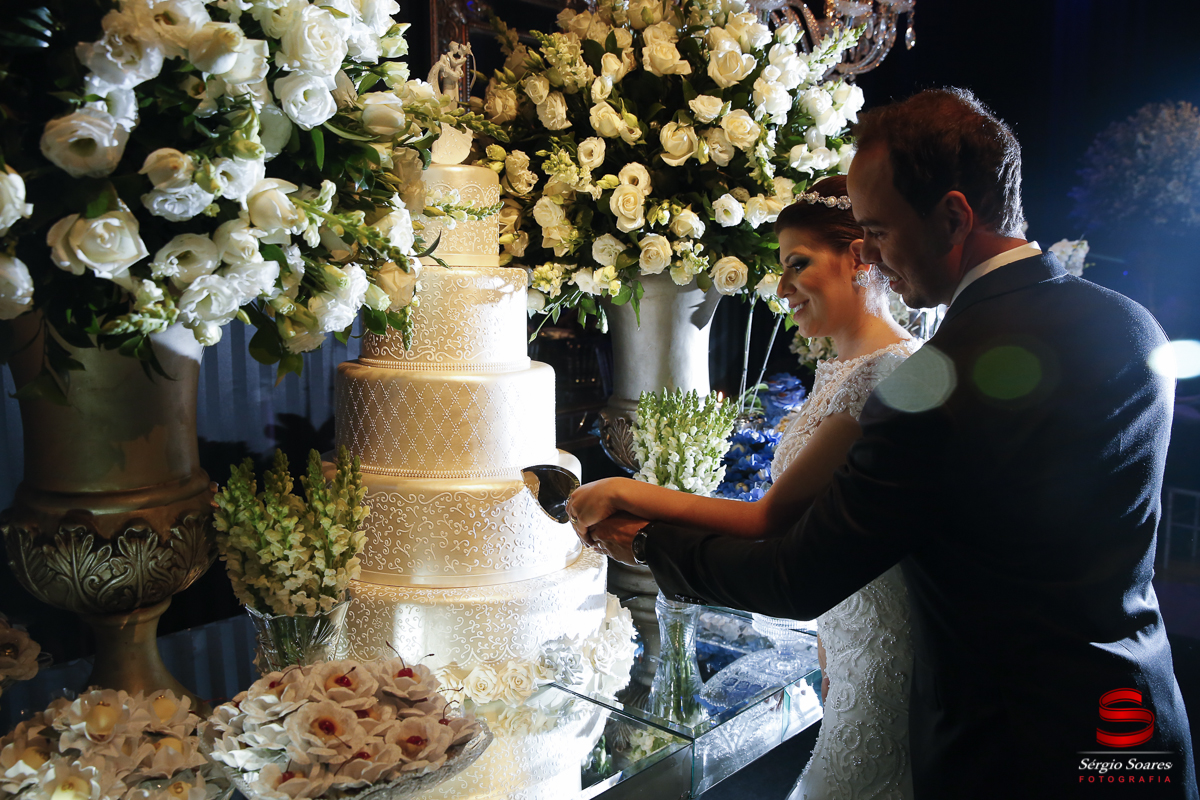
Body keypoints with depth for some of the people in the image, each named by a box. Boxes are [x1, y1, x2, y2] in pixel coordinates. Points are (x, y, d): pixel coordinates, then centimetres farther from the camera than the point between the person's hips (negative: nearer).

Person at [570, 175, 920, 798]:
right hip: (845, 635, 8)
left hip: (889, 647, -8)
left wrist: (627, 494, -20)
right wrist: (829, 656, 11)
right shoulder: (835, 372, 9)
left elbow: (773, 518, -24)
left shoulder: (894, 372, -22)